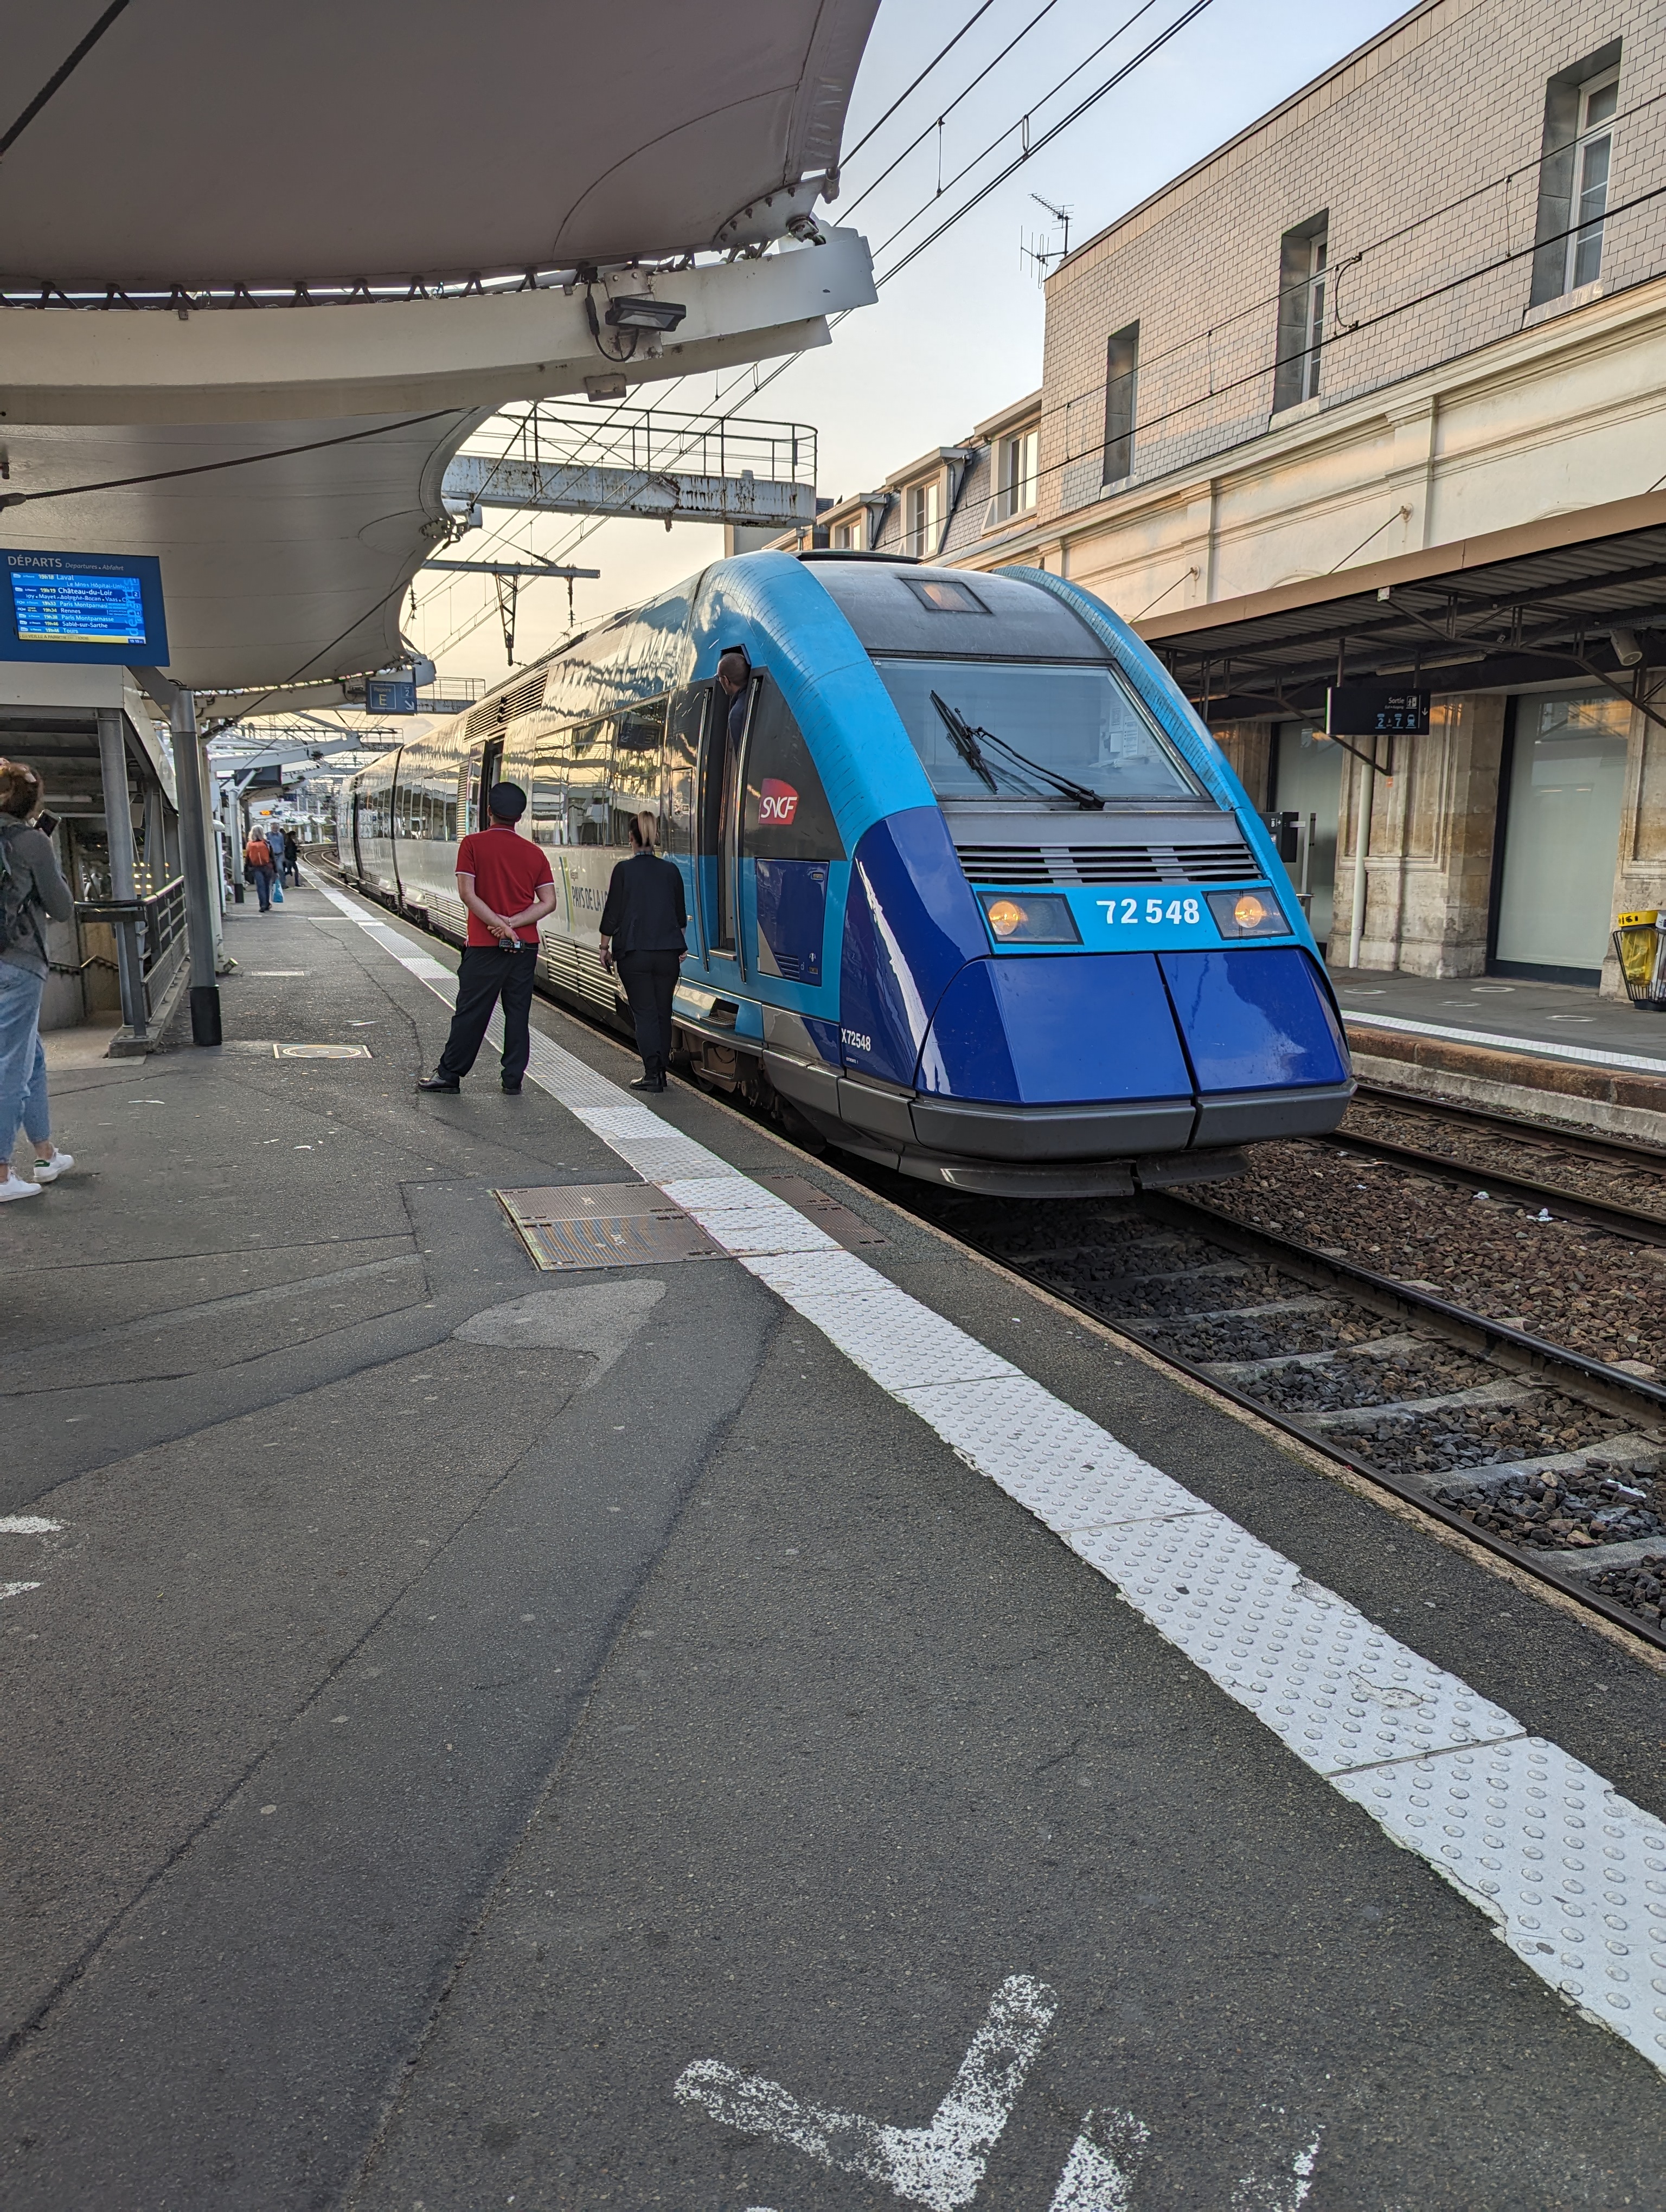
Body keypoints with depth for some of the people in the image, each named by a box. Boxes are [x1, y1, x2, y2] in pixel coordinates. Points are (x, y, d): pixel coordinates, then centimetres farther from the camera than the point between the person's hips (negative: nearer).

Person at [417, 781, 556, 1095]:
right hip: (526, 946, 3)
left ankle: (449, 1075, 12)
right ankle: (513, 1080, 9)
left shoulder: (473, 844, -3)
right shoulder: (535, 852, 6)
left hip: (485, 944, -3)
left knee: (471, 1011, 4)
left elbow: (467, 894, -12)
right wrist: (511, 923, -8)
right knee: (518, 1013, 7)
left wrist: (499, 924, -12)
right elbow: (549, 903, -1)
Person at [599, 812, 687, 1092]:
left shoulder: (624, 870, -7)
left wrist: (605, 946, 6)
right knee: (663, 1012, 11)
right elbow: (681, 915, 11)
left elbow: (612, 912, -5)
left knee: (644, 1013, 0)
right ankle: (660, 1072, 15)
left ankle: (652, 1073, -6)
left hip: (634, 953, -3)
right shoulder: (671, 870, 4)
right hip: (667, 953, 3)